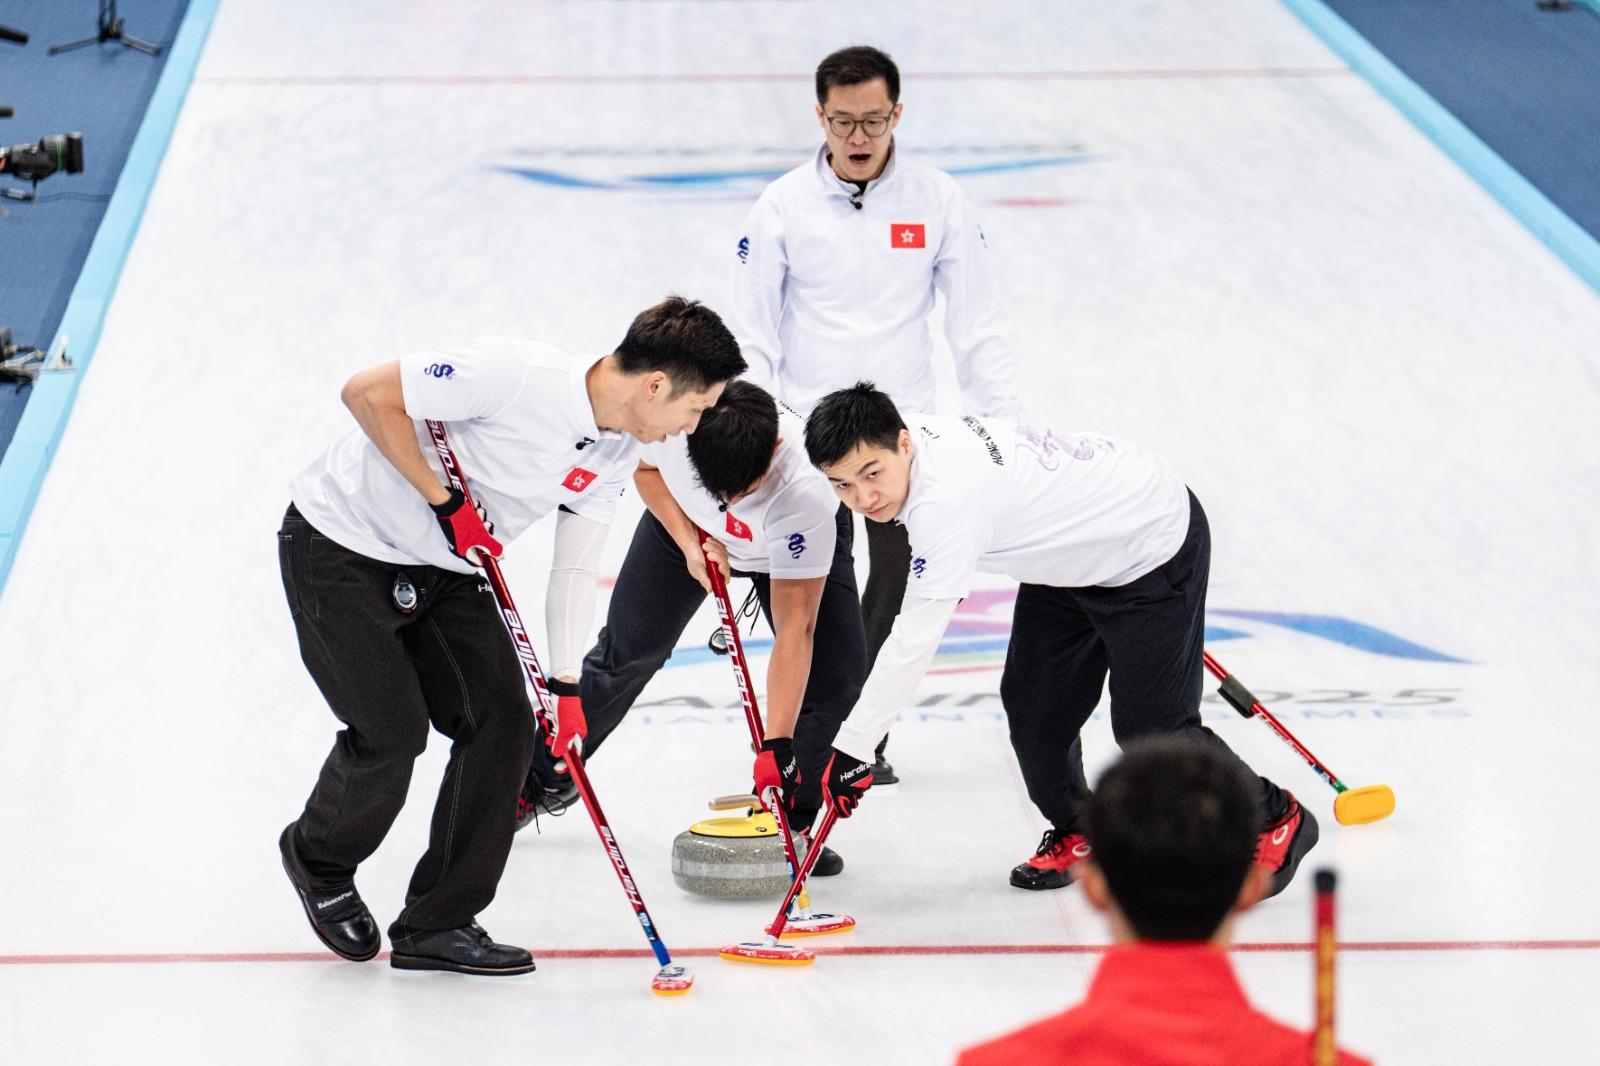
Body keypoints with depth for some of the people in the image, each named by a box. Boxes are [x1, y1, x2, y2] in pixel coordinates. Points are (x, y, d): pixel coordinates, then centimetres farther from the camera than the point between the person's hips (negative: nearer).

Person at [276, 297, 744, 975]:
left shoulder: (615, 454, -3)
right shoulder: (517, 374, -30)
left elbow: (574, 567, 6)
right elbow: (367, 392, -26)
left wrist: (567, 686, -1)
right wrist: (445, 500, -23)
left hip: (444, 568, 8)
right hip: (342, 545, -8)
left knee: (503, 723, -3)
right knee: (393, 730, -11)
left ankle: (436, 925, 6)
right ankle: (317, 859, 20)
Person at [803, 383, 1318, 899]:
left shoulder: (947, 500, -38)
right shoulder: (922, 435, -12)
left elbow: (913, 640, -36)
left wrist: (852, 747, -32)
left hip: (1154, 542, -9)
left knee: (1150, 725, -6)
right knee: (1031, 702, 6)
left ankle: (1275, 821, 15)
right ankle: (1075, 834, 27)